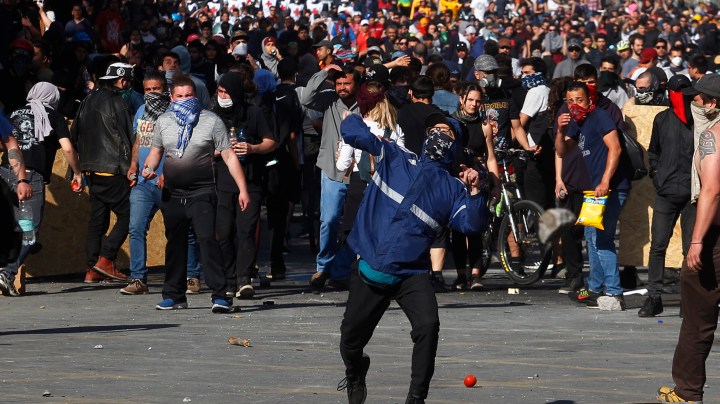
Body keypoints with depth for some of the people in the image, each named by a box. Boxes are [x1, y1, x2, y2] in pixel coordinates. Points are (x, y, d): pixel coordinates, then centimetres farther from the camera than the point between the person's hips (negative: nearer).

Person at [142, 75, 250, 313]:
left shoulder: (211, 121, -2)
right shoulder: (164, 121, 10)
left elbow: (229, 156, -2)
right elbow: (156, 152, 23)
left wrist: (242, 189, -7)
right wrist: (149, 168, 0)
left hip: (202, 194, -5)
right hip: (172, 194, 5)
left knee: (207, 239, -18)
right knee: (175, 244, 12)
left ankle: (220, 295, -19)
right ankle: (174, 295, 24)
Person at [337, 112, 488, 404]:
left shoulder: (453, 188, 8)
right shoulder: (394, 158, 10)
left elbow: (472, 224, -7)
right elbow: (355, 132, 10)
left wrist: (474, 192, -18)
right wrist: (352, 118, -5)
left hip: (411, 273, -1)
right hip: (370, 272, 1)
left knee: (428, 325, -25)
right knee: (351, 337, 8)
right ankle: (354, 375, 43)